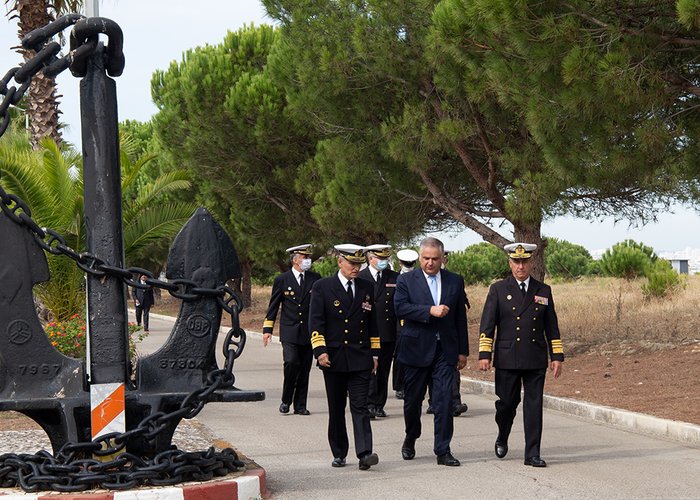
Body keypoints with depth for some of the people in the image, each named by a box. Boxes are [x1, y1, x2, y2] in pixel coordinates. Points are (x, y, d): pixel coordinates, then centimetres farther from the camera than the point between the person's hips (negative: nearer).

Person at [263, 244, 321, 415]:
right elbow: (273, 305, 7)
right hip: (289, 332, -2)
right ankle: (286, 400, 2)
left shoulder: (315, 279, 6)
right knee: (291, 363, -16)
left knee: (304, 369, 4)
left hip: (309, 331, 2)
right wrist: (267, 328, 3)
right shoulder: (282, 280, 2)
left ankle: (300, 405, 14)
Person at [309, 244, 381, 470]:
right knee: (336, 409, 9)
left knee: (360, 406, -8)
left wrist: (374, 353, 12)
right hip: (334, 358, -1)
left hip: (360, 358, 1)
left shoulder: (367, 288, 10)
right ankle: (339, 454, 19)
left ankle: (364, 453, -15)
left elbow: (372, 323, 15)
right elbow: (316, 322, -4)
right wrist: (320, 350, -14)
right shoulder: (322, 287, 0)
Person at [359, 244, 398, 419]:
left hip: (388, 333, 3)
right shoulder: (359, 278, 1)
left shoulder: (395, 278, 9)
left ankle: (379, 406, 15)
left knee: (383, 371, 8)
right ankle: (369, 405, -9)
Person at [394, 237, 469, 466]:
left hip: (445, 350, 1)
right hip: (416, 349, -1)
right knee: (412, 399, 11)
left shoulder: (455, 281, 9)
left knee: (444, 400, -7)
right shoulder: (406, 280, 2)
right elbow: (400, 308, -14)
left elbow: (460, 317, 11)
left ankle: (443, 451, -2)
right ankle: (410, 439, 35)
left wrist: (463, 351, 9)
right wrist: (430, 310, -22)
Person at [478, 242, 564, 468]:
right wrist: (485, 353, -8)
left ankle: (532, 454, 2)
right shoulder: (498, 290, 5)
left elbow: (552, 327, 12)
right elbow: (487, 324, 1)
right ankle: (502, 439, 33)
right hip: (507, 359, -1)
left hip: (536, 360, 1)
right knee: (507, 402, 5)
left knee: (534, 405, -1)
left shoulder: (543, 291, 10)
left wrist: (557, 356, 6)